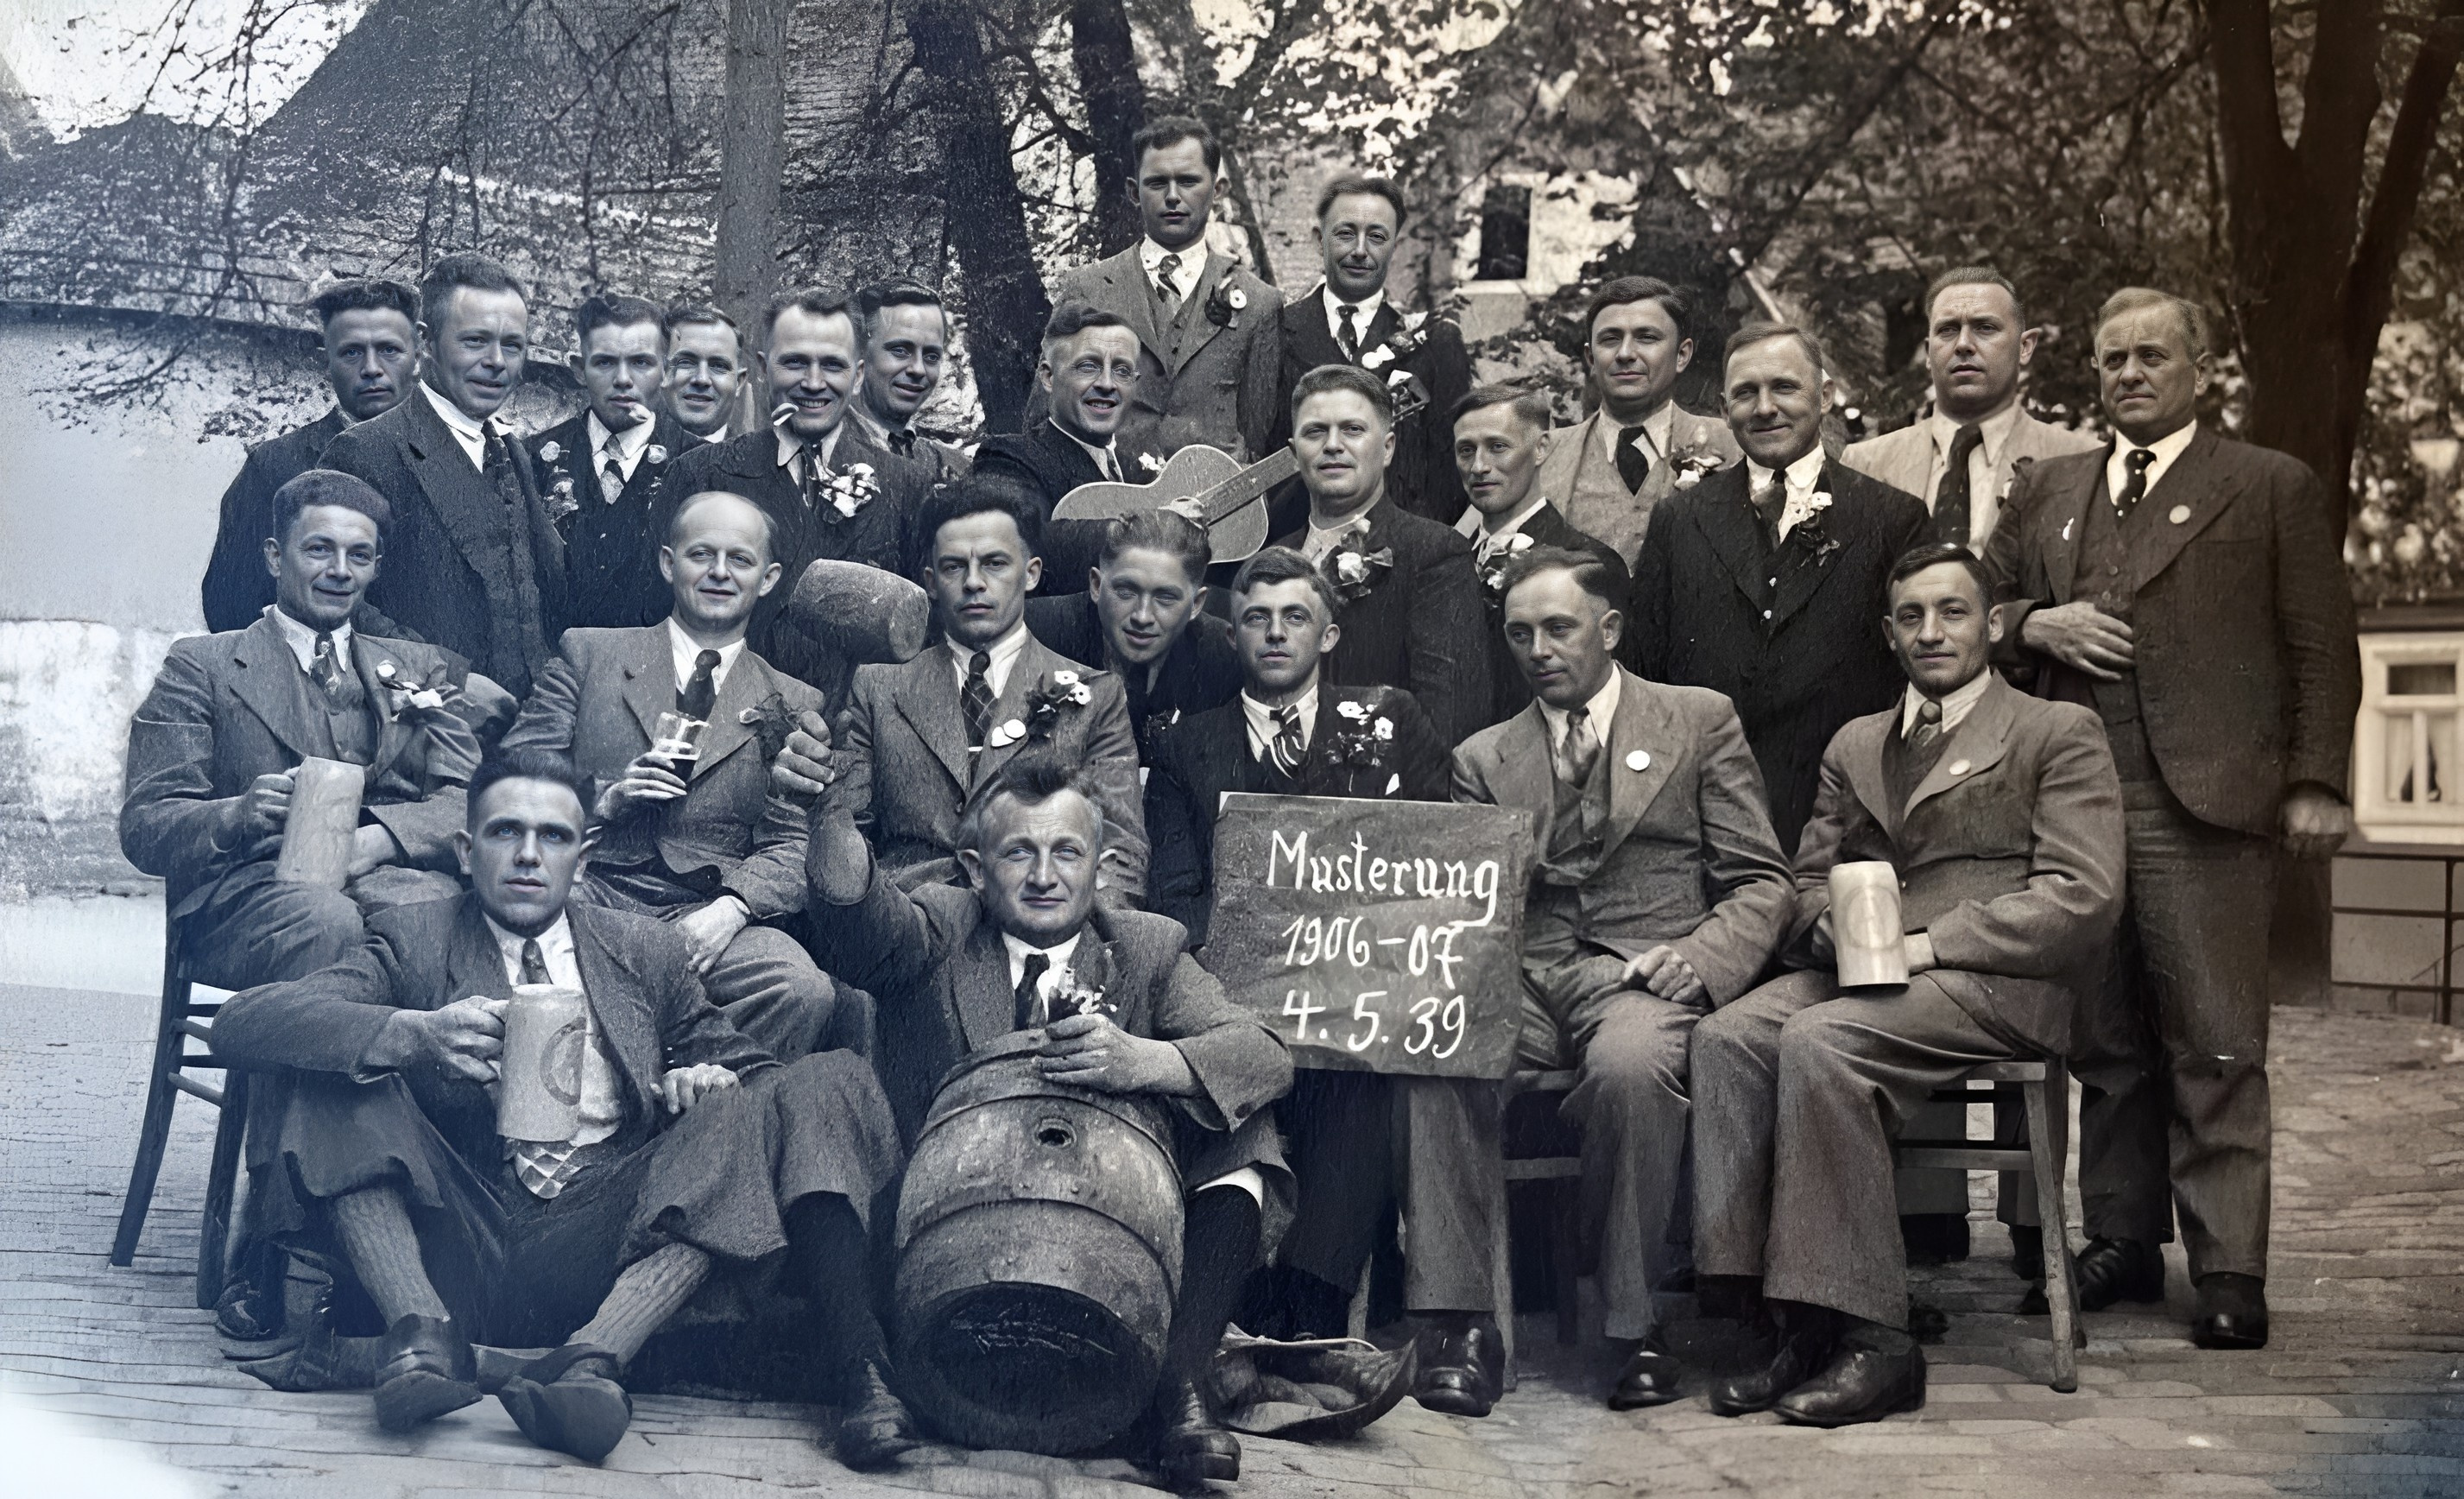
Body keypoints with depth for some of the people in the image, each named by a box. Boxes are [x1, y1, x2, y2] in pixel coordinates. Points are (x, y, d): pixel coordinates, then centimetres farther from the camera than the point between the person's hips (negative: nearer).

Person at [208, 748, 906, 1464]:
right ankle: (423, 1332, -30)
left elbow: (746, 1066, 19)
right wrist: (413, 1032, -22)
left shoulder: (647, 952, 17)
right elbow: (240, 1024, -4)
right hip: (463, 1243, -1)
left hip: (614, 1239, 1)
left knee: (820, 1086, -18)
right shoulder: (416, 942, 9)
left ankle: (595, 1353, -34)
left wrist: (708, 1082, -7)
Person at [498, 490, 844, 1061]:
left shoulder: (792, 707, 16)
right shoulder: (588, 654, 15)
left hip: (705, 920, 1)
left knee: (805, 992, -31)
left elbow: (792, 848, 8)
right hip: (588, 894, 0)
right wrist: (604, 799, -10)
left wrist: (731, 907, -12)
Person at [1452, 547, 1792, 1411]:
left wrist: (1699, 957, -12)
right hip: (1523, 979, 3)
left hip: (1643, 973, -2)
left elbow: (1760, 884, 8)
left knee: (1629, 1065, -38)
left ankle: (1640, 1328, -25)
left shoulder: (1700, 721, 14)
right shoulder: (1482, 759, 22)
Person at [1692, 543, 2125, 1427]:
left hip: (1997, 984, -5)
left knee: (1818, 1043, -32)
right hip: (1861, 972, 6)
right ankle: (1798, 1323, -26)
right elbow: (1812, 876, 23)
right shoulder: (1854, 747, 27)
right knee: (1726, 1037, -25)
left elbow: (2083, 898, -4)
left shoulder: (2058, 734, 8)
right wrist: (1837, 929, -4)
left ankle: (1871, 1339, -28)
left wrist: (1925, 942, -13)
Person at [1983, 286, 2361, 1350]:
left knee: (2217, 1046, -4)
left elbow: (2321, 650, 3)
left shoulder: (2272, 489, 7)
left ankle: (2228, 1271, 0)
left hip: (2205, 804, -4)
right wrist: (2038, 624, -1)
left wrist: (2316, 783, -5)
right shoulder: (2047, 491, 18)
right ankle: (2121, 1241, 19)